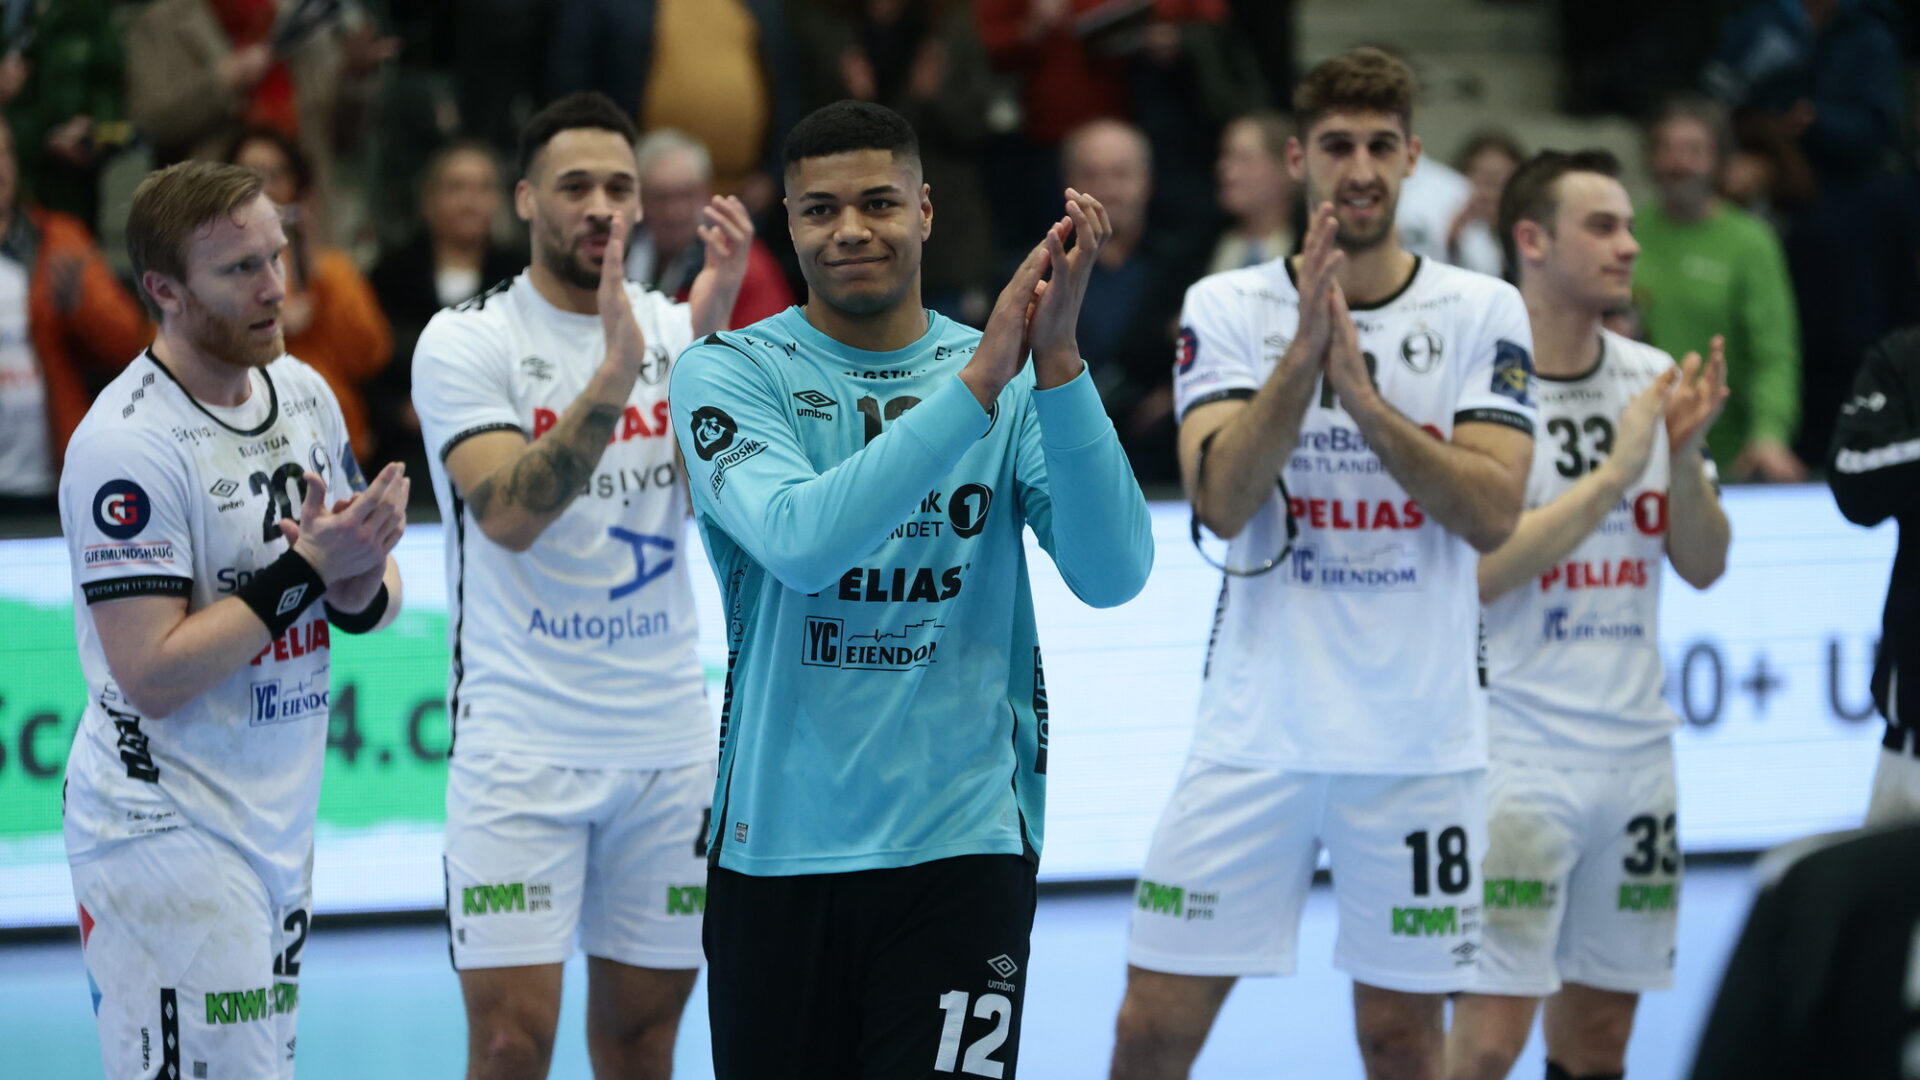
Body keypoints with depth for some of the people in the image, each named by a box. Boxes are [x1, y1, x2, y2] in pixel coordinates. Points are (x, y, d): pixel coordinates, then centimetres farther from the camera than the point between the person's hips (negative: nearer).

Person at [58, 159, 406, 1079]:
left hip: (280, 824, 8)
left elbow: (377, 602, 14)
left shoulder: (303, 392, 7)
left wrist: (362, 586, -10)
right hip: (166, 832, -8)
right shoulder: (127, 442, -18)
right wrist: (305, 569, -21)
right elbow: (154, 676, -22)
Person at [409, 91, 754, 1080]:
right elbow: (509, 515, -18)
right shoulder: (466, 340, -4)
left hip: (667, 736, 4)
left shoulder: (680, 331, 7)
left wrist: (711, 334, -21)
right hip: (521, 734, -4)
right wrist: (614, 375, -29)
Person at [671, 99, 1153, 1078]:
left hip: (962, 848, 0)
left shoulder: (1018, 380, 5)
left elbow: (1111, 575, -11)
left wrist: (1055, 360, -21)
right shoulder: (729, 372, -1)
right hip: (779, 845, 0)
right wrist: (978, 383, -26)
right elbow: (802, 542, -21)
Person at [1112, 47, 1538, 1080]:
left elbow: (1494, 513, -10)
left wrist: (1364, 396, -21)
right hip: (1255, 732, 0)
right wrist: (1304, 354, -23)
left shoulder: (1483, 313, 2)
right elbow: (1221, 502, -11)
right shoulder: (1225, 308, 2)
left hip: (1421, 741, 0)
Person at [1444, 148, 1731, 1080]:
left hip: (1636, 748, 6)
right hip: (1516, 749, -6)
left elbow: (1703, 566, 9)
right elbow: (1478, 570, -19)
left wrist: (1686, 454, -9)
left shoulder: (1652, 380, 8)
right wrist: (1618, 469, -18)